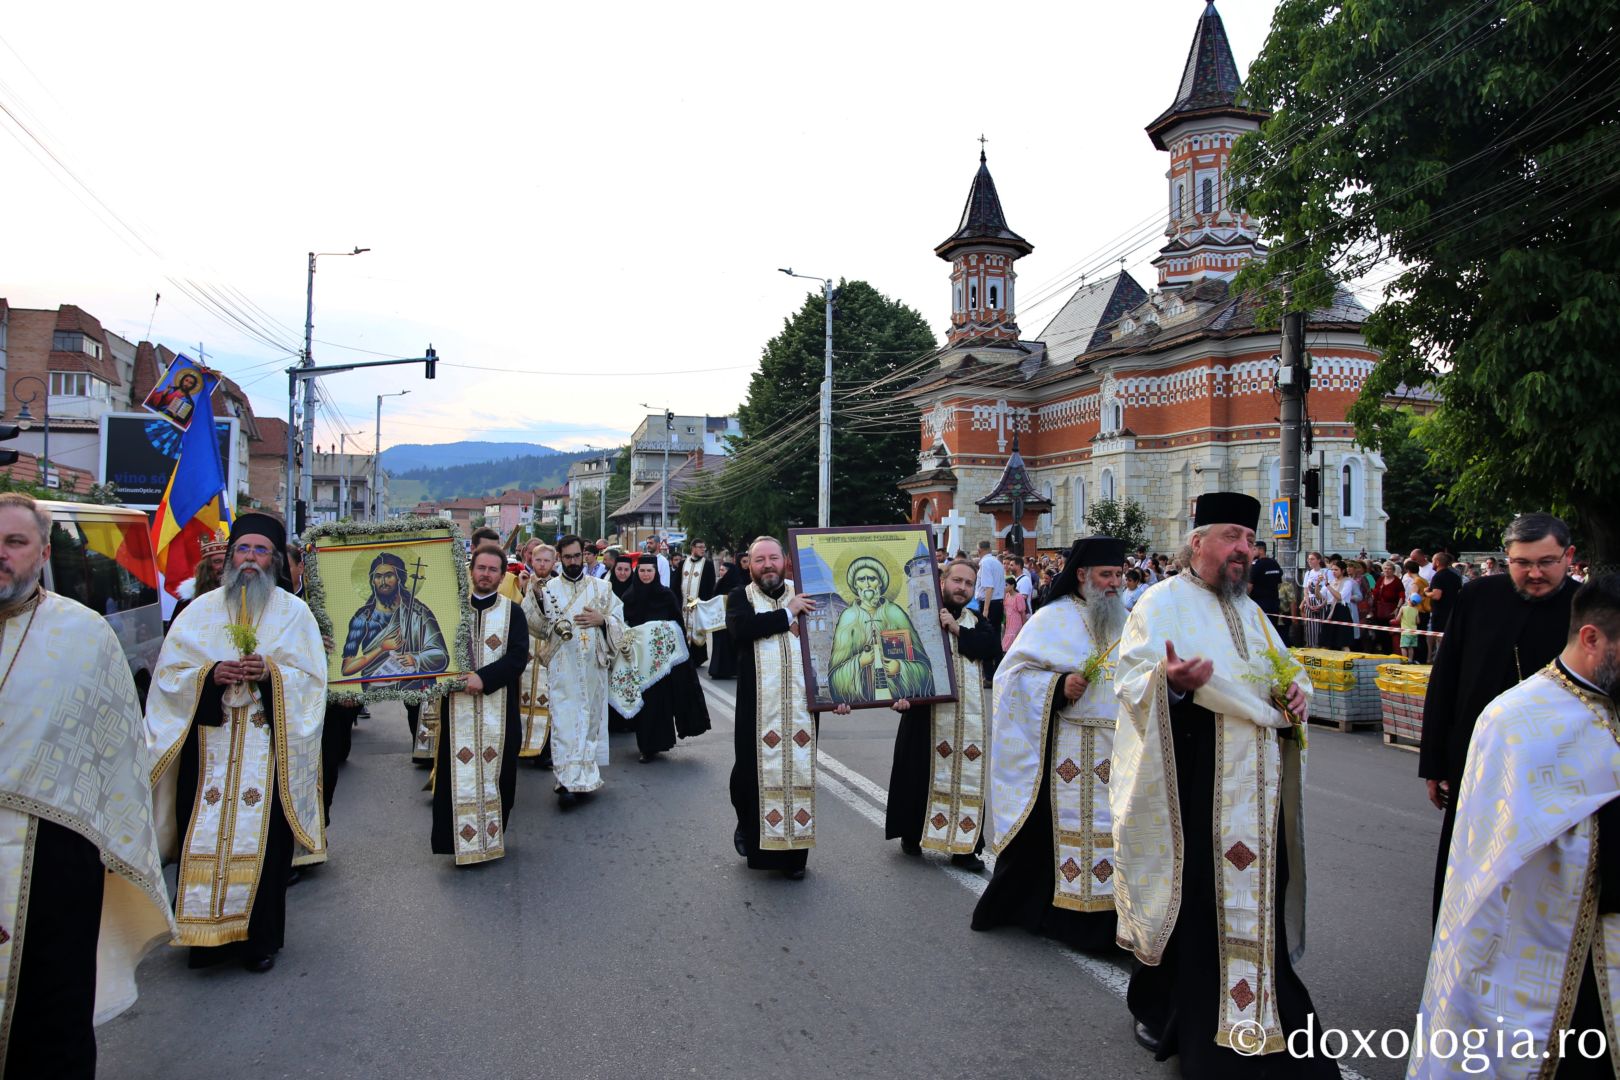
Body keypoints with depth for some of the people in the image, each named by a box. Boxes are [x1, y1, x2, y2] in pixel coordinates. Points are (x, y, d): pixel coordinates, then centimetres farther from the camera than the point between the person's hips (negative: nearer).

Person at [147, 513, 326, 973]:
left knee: (263, 839, 0)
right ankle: (208, 932, 13)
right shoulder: (201, 610, 10)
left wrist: (271, 673, -17)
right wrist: (209, 674, -13)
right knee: (205, 837, 0)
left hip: (267, 748, -2)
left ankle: (260, 938, 12)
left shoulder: (294, 612, 6)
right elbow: (169, 673, 5)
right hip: (208, 748, 2)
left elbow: (311, 679, 0)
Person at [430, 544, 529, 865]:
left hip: (498, 707, -1)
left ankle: (493, 834, 18)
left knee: (496, 771, 5)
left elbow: (518, 657, -6)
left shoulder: (513, 612, 4)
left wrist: (483, 678, -18)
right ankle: (465, 839, 7)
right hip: (458, 705, 1)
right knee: (459, 773, 0)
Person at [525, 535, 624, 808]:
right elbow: (539, 627, -3)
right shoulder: (548, 588, 4)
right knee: (565, 721, -7)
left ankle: (586, 774, 21)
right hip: (563, 666, -2)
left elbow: (619, 622, 9)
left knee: (591, 717, 8)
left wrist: (601, 619, -9)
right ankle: (569, 780, -7)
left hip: (593, 665, 2)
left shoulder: (601, 588, 9)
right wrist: (537, 599, -17)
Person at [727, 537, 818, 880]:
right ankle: (749, 826, 35)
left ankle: (793, 853, 16)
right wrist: (788, 613, -16)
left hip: (801, 704, 1)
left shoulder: (803, 595, 8)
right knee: (754, 771, 6)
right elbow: (740, 628, -19)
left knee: (799, 772, 4)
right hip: (758, 706, -1)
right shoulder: (740, 598, 3)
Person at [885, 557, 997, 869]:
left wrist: (957, 629, -12)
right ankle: (912, 834, 23)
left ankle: (963, 846, 10)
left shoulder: (976, 623, 15)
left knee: (966, 777, 2)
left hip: (968, 717, 3)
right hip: (925, 712, -3)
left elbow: (990, 647, -6)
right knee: (920, 773, 5)